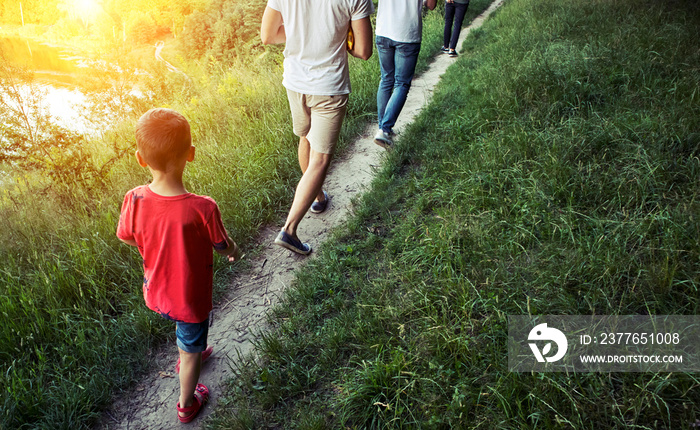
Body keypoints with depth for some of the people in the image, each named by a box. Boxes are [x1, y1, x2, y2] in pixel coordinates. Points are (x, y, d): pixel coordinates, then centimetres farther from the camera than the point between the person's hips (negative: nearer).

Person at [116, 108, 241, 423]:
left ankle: (187, 356, 66)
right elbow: (223, 246, -17)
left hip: (156, 293, 4)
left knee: (185, 332, 37)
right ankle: (187, 404, 48)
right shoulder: (202, 209, -35)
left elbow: (126, 237, -3)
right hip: (191, 299, -4)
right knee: (191, 351, 24)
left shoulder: (134, 201, -23)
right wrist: (234, 250, 7)